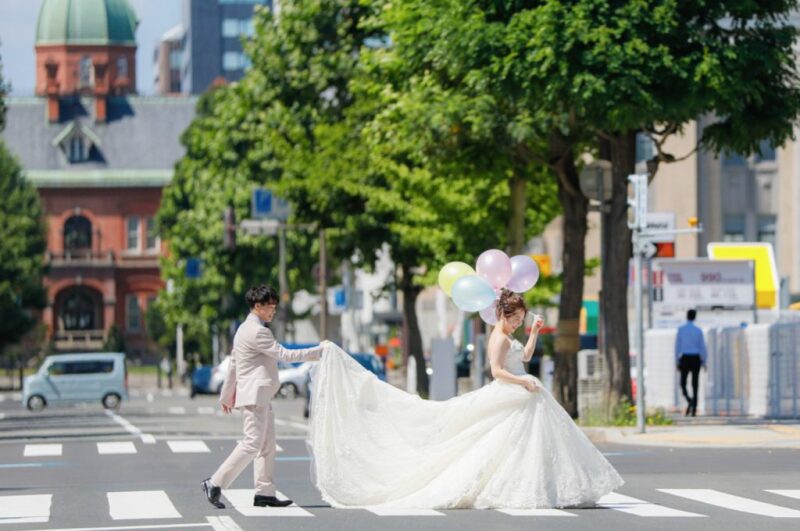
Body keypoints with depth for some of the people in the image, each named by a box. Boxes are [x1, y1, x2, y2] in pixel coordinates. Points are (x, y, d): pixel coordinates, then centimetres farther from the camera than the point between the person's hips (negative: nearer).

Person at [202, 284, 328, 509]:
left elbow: (233, 364, 24)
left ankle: (265, 493, 7)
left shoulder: (245, 329, 18)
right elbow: (284, 355, -16)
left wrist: (227, 395, 29)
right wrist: (318, 351, -9)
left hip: (259, 396, 11)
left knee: (267, 444, 8)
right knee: (252, 443, -13)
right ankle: (215, 484, -12)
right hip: (254, 395, -11)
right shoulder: (257, 332, -15)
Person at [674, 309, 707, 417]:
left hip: (684, 359, -1)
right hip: (696, 358, 1)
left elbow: (677, 346, -4)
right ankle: (694, 410, -2)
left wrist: (677, 362, 2)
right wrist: (704, 362, 9)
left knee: (683, 384, 11)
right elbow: (702, 346, 0)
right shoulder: (698, 330, -1)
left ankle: (689, 401, -19)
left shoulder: (681, 329, -3)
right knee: (695, 385, 5)